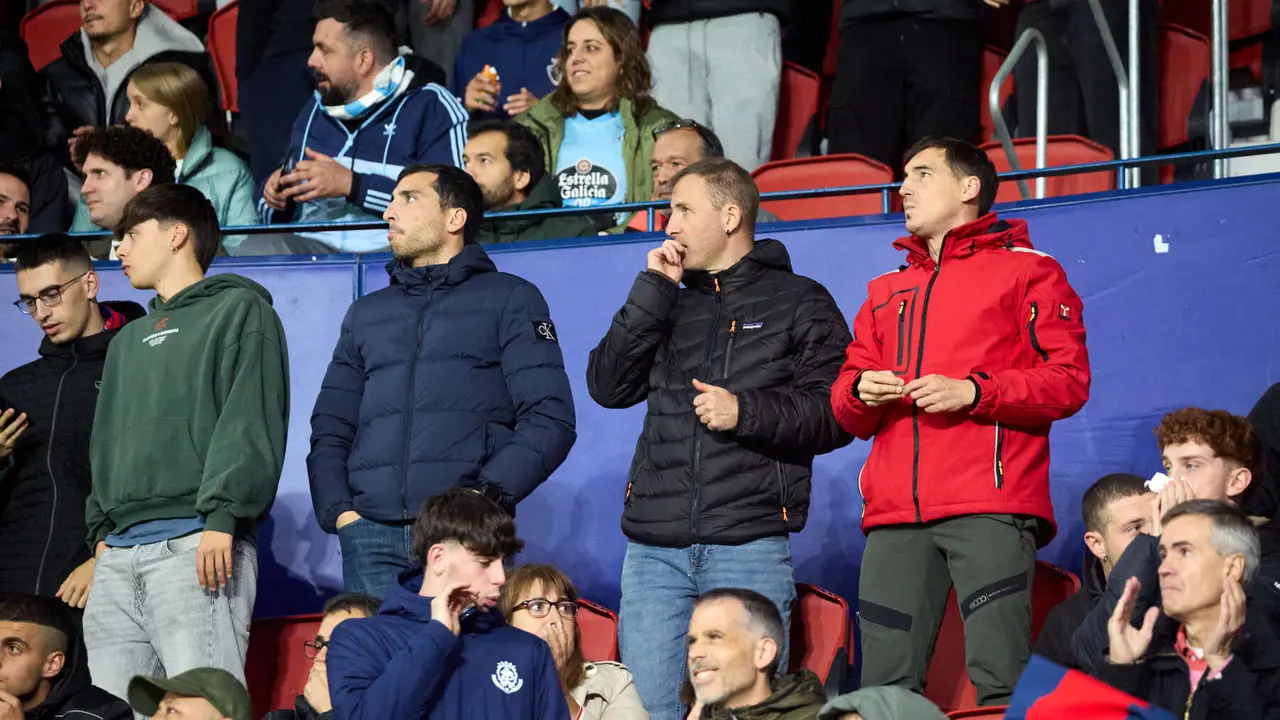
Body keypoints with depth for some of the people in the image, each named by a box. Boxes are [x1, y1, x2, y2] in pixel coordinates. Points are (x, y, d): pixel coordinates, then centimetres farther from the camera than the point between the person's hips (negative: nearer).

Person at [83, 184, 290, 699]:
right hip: (119, 555, 8)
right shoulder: (128, 342, 30)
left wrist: (222, 516, -17)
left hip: (196, 544, -8)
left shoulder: (238, 310, 6)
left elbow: (251, 422, -6)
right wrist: (102, 529, 13)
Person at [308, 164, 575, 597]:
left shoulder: (508, 299, 12)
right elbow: (330, 427, 22)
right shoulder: (366, 313, 26)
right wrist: (338, 510, 2)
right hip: (371, 536, 4)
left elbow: (550, 418, 1)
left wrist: (485, 495, -14)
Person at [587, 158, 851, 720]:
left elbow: (837, 413, -3)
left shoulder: (798, 304, 7)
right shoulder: (670, 306, 22)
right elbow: (607, 387, 8)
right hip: (656, 551, 4)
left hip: (749, 547, -4)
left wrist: (746, 412, -14)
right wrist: (654, 291, 4)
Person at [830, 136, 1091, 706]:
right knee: (884, 690, -3)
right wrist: (861, 392, 1)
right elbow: (846, 412, 25)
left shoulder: (1027, 270, 12)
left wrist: (972, 392, -11)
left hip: (990, 508, -5)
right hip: (895, 514, 5)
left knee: (1001, 681, -15)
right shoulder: (887, 291, 28)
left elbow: (1069, 380, 1)